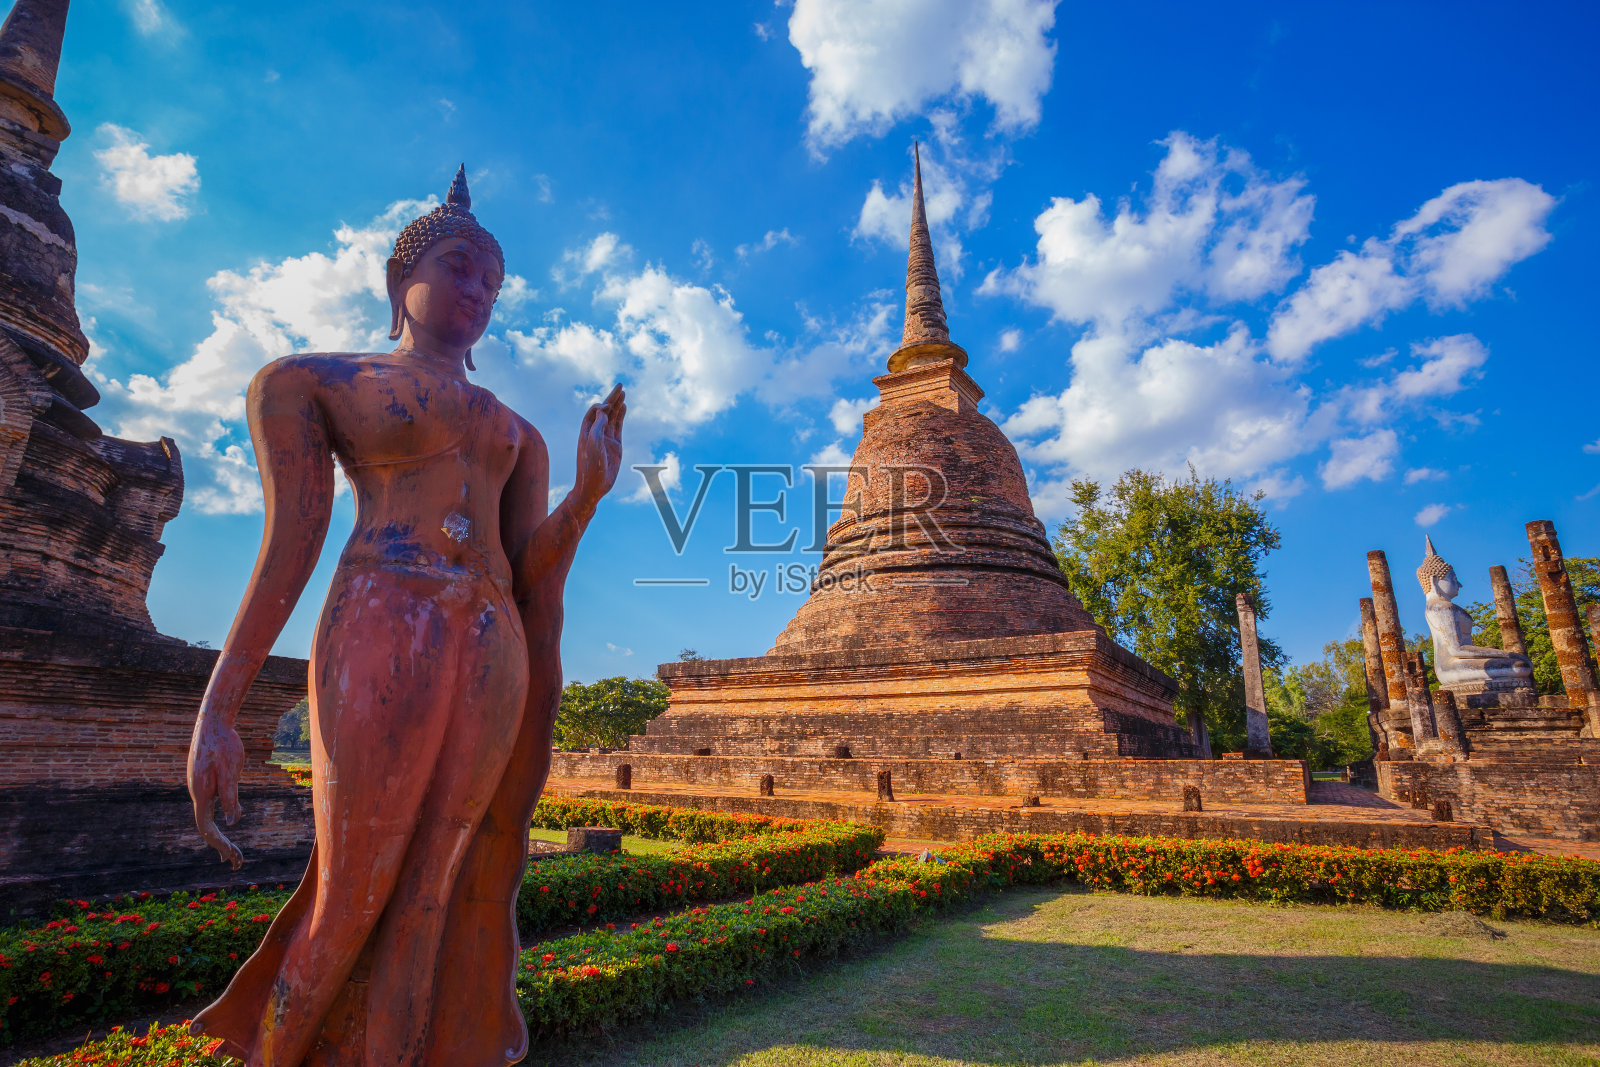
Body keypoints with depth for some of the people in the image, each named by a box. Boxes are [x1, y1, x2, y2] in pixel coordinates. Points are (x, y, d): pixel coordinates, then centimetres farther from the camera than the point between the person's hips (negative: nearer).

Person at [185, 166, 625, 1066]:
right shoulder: (309, 381, 12)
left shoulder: (520, 436, 22)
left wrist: (591, 490, -5)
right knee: (355, 896, -2)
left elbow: (532, 570, 11)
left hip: (494, 653, 4)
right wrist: (217, 712, -4)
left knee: (432, 897, 6)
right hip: (380, 636, -4)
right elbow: (290, 548, 3)